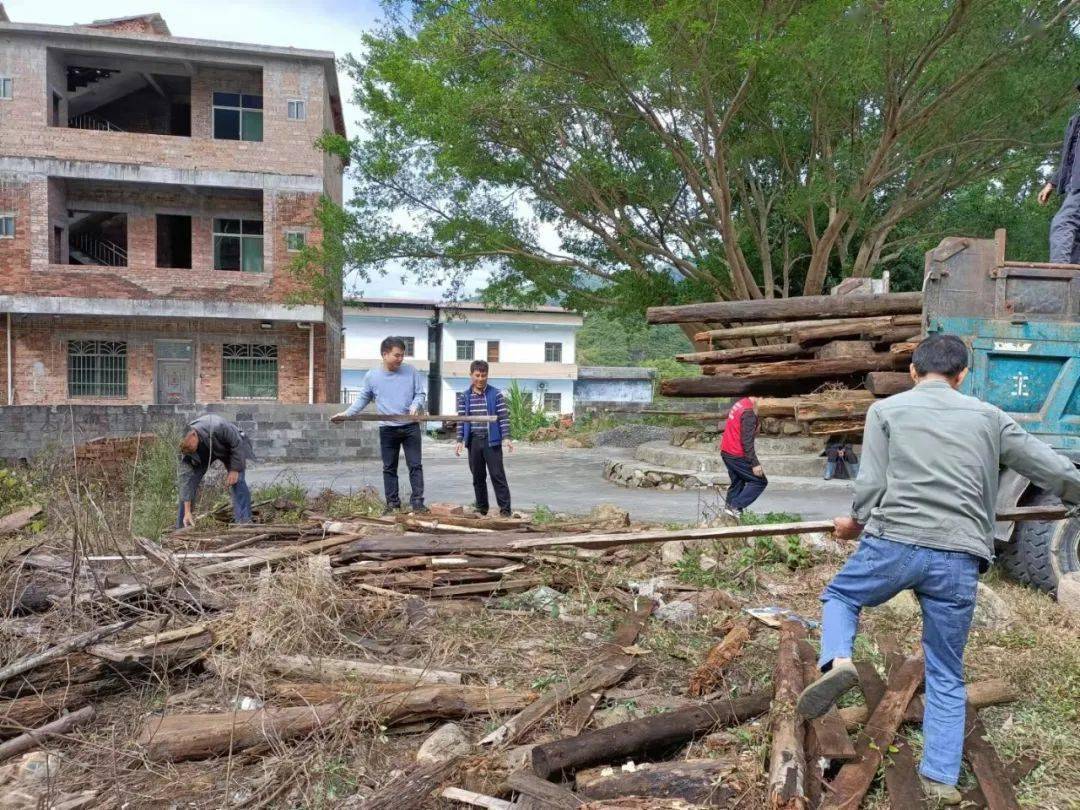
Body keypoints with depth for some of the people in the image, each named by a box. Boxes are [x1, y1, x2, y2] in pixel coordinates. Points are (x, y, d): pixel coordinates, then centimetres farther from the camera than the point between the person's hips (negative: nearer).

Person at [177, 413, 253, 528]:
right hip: (203, 454, 3)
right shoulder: (185, 447, -31)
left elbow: (237, 443, -27)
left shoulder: (218, 427, -44)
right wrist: (187, 512, -32)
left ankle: (244, 522, -20)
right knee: (189, 483, -8)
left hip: (228, 449, -3)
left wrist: (235, 469, -26)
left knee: (237, 482, -20)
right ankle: (181, 528, 3)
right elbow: (186, 478, -30)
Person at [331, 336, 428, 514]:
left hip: (410, 427, -1)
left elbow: (421, 393, 4)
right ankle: (392, 502, 17)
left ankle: (417, 501, 6)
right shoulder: (371, 376, 0)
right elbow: (362, 399, 9)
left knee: (415, 465, 0)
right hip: (387, 429, 1)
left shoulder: (411, 372, -2)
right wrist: (347, 413, 0)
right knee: (389, 468, 8)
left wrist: (416, 405, -16)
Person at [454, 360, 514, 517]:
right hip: (473, 441, 3)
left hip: (492, 441, -3)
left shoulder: (496, 394, -1)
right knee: (478, 477, 11)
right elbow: (461, 420, 8)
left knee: (498, 475, -3)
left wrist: (506, 437, -11)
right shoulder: (464, 397, 7)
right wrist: (460, 440, 1)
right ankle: (481, 508, 21)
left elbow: (504, 417, -3)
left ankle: (505, 509, 1)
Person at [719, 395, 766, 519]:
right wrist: (755, 463, -21)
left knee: (737, 483, 18)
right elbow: (747, 441, -23)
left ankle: (729, 508, 18)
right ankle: (735, 507, -5)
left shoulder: (740, 404, 9)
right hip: (737, 455, -9)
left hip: (727, 452, 9)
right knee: (760, 482, 0)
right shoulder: (749, 412, -20)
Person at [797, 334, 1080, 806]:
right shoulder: (989, 417, 14)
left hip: (893, 544, -2)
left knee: (839, 595, 25)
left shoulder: (886, 410, 7)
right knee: (947, 676, 18)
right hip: (958, 560, 3)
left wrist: (855, 523, 18)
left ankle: (837, 662, -4)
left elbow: (870, 486, -1)